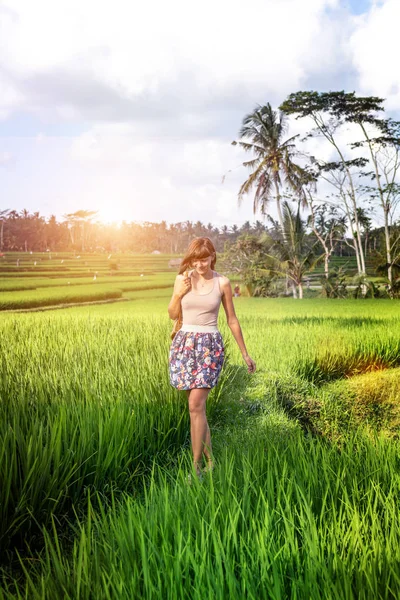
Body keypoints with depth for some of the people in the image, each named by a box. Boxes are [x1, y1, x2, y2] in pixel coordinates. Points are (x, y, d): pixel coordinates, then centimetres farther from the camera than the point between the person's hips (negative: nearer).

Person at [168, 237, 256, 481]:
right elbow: (173, 314, 11)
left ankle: (196, 467, -5)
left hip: (210, 345, -3)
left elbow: (232, 320, 5)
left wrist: (245, 354, 9)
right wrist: (179, 294, -9)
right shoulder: (182, 279, 2)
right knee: (198, 406, 7)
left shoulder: (222, 282, -2)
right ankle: (210, 459, 23)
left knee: (196, 405, -13)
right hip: (184, 343, 3)